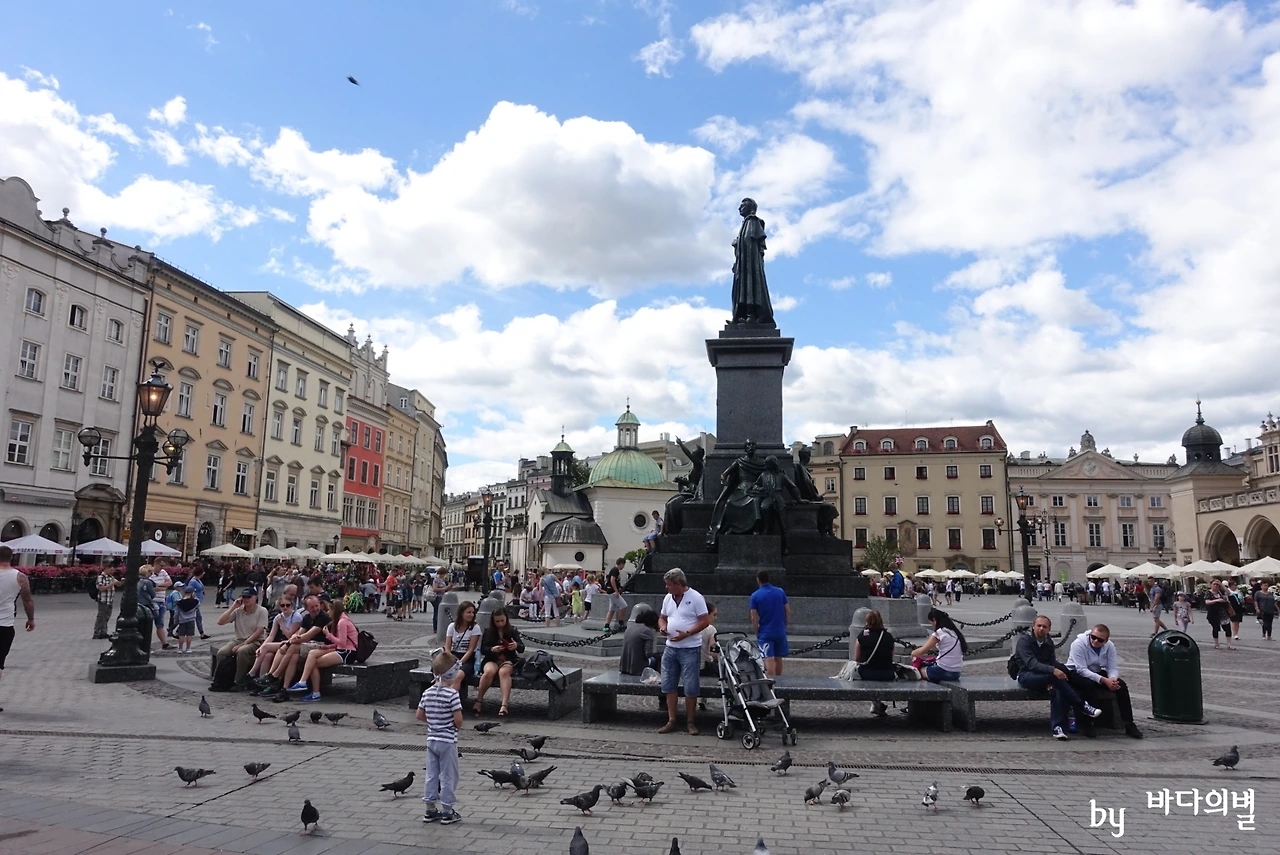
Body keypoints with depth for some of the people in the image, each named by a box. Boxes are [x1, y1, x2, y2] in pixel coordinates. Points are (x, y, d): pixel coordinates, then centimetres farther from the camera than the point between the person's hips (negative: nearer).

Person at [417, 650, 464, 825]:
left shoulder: (427, 693, 0)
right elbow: (458, 719, -20)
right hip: (448, 740, -6)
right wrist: (457, 727, 1)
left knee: (431, 775, 15)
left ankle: (430, 810, 22)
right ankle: (447, 812, 12)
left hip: (431, 739, 6)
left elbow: (420, 715, 7)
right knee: (448, 776, 5)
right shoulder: (452, 694, -20)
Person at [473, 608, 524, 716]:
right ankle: (479, 700, -20)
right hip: (491, 660, 1)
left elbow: (522, 648, 4)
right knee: (489, 672, -35)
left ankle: (504, 705, -48)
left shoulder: (513, 631, 9)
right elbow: (483, 649, 4)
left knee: (504, 672, -36)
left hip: (508, 660, -1)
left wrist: (516, 645, -21)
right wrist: (492, 649, -19)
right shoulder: (488, 632, 10)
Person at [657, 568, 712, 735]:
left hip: (690, 649, -6)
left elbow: (705, 621, -13)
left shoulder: (695, 598, -11)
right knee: (668, 685, 7)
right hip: (670, 648, 6)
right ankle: (671, 720, 16)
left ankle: (690, 722, 12)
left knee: (690, 687, 0)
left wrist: (686, 634, -21)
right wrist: (662, 626, -4)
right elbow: (662, 617, 20)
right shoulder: (668, 598, 9)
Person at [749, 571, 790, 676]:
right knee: (778, 658, 16)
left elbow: (754, 618, -8)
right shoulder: (781, 592, 2)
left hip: (765, 633, -4)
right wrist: (785, 626, 15)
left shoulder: (755, 596, -7)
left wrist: (756, 633, 3)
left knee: (769, 659, -5)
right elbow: (788, 611, 5)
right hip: (780, 631, 4)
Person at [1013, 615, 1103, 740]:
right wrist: (1053, 670, -38)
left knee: (1058, 690, -29)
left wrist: (1053, 681, -18)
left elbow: (1053, 663, 3)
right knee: (1055, 677, -32)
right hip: (1026, 676, -5)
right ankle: (1082, 706, -23)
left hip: (1044, 677, 5)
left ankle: (1057, 727, -31)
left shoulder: (1048, 642, 11)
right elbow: (1031, 664, -24)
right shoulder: (1024, 640, -11)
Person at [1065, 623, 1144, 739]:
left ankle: (1129, 724, -8)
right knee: (1089, 685, -37)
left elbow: (1112, 668, -10)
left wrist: (1113, 679, -34)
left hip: (1097, 673, 6)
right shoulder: (1078, 644, -25)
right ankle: (1088, 724, -26)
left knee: (1121, 685, -16)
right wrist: (1104, 680, -38)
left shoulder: (1109, 646, -8)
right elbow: (1081, 670, -30)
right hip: (1076, 673, -6)